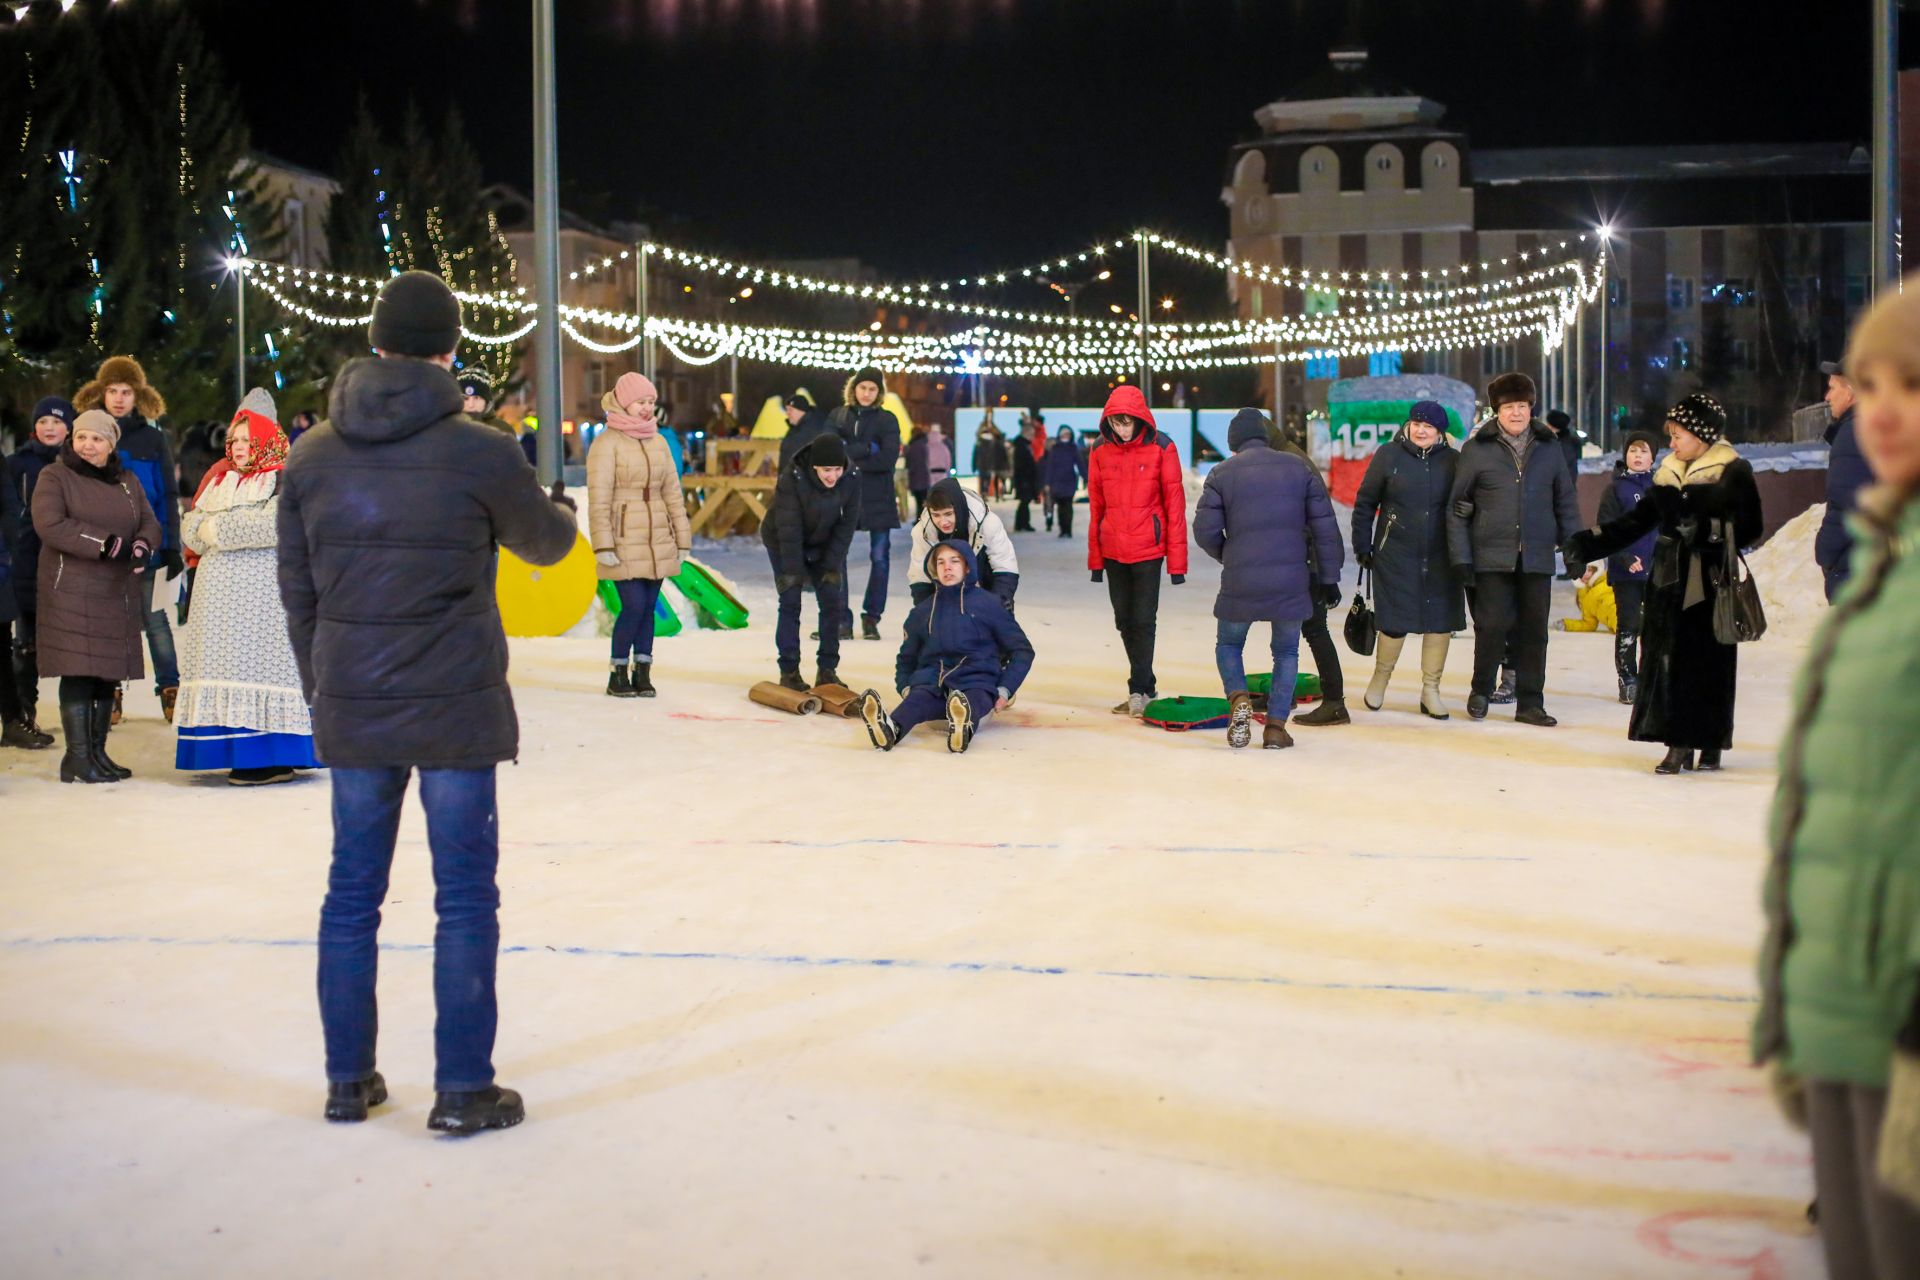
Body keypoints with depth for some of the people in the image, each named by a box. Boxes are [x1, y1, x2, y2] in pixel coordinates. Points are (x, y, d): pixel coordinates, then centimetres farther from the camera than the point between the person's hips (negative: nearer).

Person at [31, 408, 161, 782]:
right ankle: (78, 759, -8)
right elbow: (49, 524, -13)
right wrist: (107, 544, -19)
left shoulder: (128, 482, 18)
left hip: (118, 594, 5)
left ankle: (98, 752, 13)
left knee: (108, 674, 6)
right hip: (72, 593, -5)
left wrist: (142, 548, -14)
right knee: (78, 674, -10)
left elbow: (150, 523, 10)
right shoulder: (55, 477, 1)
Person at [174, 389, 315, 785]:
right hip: (219, 596, 7)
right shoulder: (219, 478, 19)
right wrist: (202, 531, -10)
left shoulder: (283, 480, -2)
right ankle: (241, 753, 9)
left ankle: (275, 759, -6)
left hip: (263, 593, -7)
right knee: (226, 665, 5)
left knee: (260, 664, -8)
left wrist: (217, 529, -11)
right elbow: (190, 529, 13)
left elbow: (273, 525, -19)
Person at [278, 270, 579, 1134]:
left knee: (353, 890, 13)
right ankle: (463, 1091, 8)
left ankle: (349, 1079, 21)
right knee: (465, 894, 4)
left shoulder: (313, 455, 2)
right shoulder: (479, 454, -10)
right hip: (455, 709, -4)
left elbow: (297, 593, 9)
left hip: (351, 710, 4)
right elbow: (544, 543, 8)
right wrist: (564, 512, 32)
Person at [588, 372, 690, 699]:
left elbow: (672, 493, 15)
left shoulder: (659, 443, 12)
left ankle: (642, 672, 14)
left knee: (648, 607, 6)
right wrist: (603, 545, -15)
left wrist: (682, 538, 12)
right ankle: (618, 674, 3)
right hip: (625, 542, -5)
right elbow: (598, 499, -9)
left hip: (658, 542, 5)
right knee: (634, 606, -10)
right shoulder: (607, 443, -6)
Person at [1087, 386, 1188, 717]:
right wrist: (1095, 557, 7)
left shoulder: (1161, 448, -8)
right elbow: (1096, 505, 7)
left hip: (1148, 550, -4)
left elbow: (1175, 503, -6)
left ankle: (1140, 691, 4)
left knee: (1143, 621, -3)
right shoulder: (1100, 451, 1)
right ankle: (1143, 686, 23)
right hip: (1113, 551, 4)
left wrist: (1177, 560, -8)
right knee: (1125, 622, 11)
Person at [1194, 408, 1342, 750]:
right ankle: (1276, 726, 9)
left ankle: (1239, 699, -7)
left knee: (1228, 644, 19)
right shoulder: (1299, 468, 5)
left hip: (1240, 582, -1)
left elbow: (1205, 531, -2)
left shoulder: (1222, 473, -1)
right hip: (1291, 582, 1)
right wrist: (1328, 577, 10)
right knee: (1286, 651, 17)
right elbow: (1325, 527, 3)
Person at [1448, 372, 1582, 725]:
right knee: (1493, 626, -4)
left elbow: (1566, 504, 14)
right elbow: (1458, 507, 1)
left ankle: (1530, 703, 15)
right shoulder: (1477, 450, 0)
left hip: (1537, 559, 3)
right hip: (1493, 559, -3)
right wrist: (1460, 556, -4)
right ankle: (1481, 691, 18)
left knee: (1534, 631, 6)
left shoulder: (1549, 450, 8)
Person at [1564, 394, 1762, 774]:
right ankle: (1678, 745, 3)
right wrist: (1588, 544, 18)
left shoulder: (1733, 472, -3)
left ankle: (1711, 746, 10)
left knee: (1710, 663, -1)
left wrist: (1713, 536, -22)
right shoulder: (1670, 474, 14)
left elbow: (1750, 530, -7)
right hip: (1670, 579, 5)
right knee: (1669, 660, -1)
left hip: (1710, 584, -5)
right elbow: (1639, 521, 21)